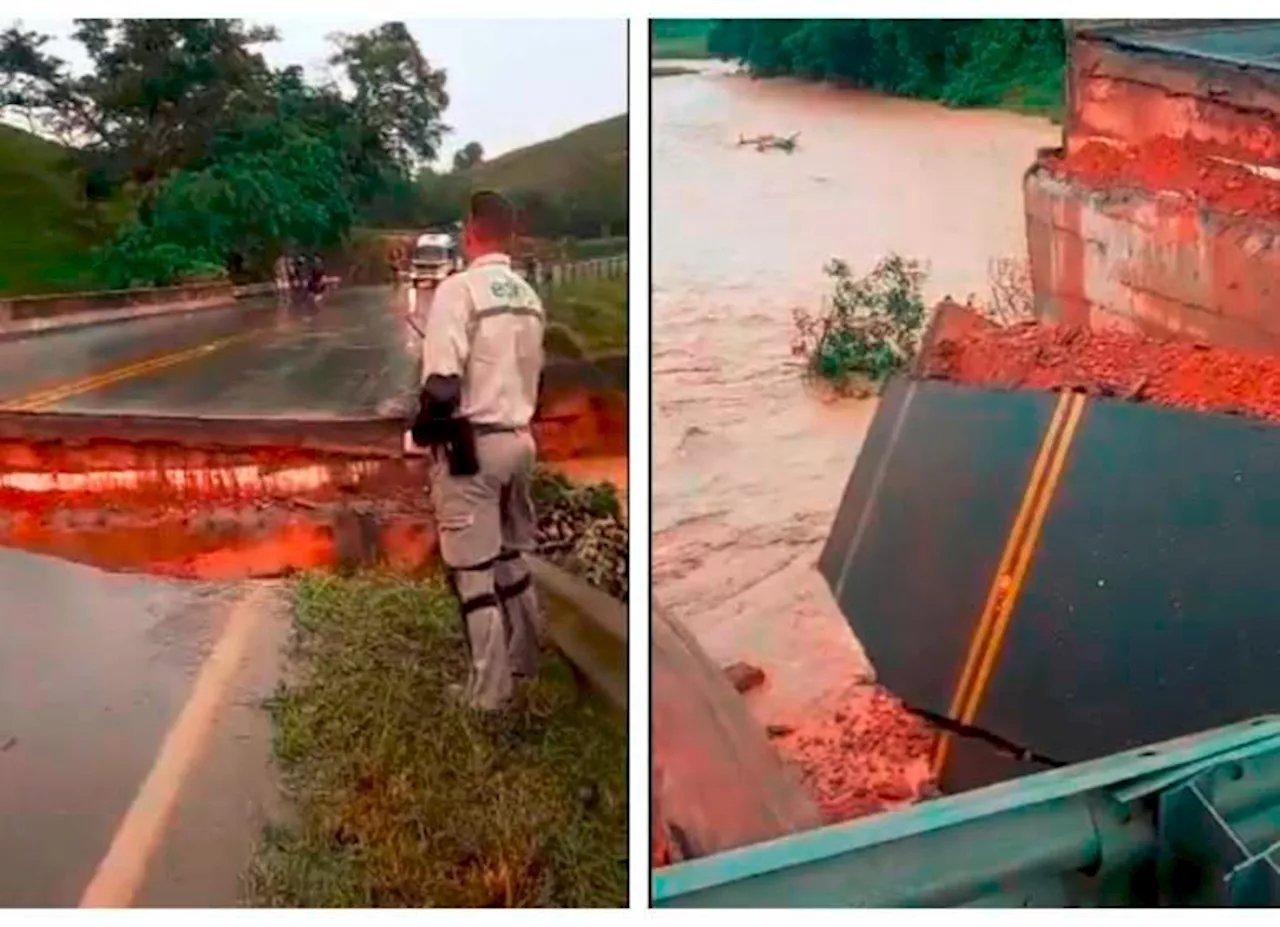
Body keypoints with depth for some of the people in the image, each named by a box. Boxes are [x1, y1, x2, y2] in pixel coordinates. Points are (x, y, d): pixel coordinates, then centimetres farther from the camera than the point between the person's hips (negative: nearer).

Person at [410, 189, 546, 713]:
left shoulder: (459, 288, -14)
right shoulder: (529, 296, 9)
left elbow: (442, 384, -20)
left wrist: (422, 430, -4)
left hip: (470, 443, -7)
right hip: (519, 439, 7)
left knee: (474, 573, 1)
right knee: (512, 560, 20)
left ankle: (488, 693, 8)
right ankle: (523, 665, 33)